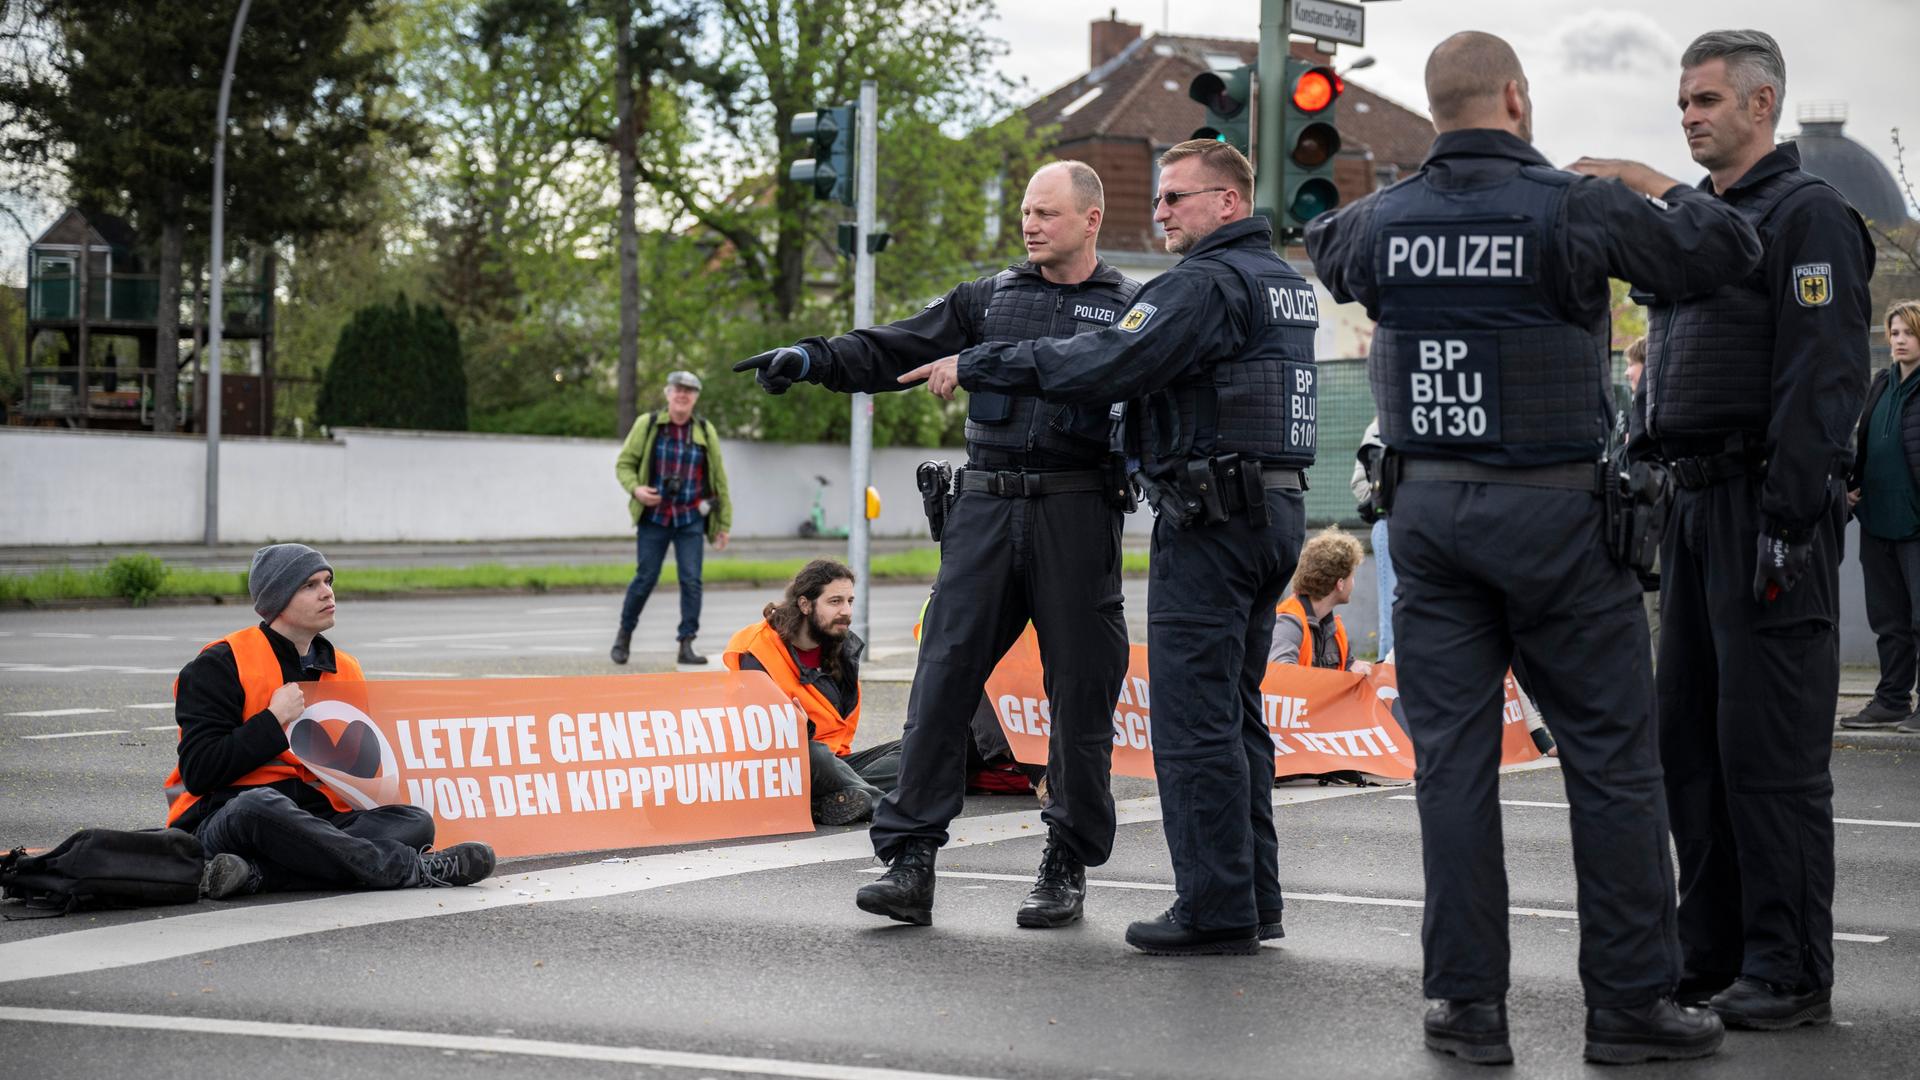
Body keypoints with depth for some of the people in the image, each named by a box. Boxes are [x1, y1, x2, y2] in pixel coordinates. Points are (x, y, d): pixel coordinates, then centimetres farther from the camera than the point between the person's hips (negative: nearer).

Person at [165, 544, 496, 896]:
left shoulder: (345, 670, 16)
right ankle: (414, 868, -32)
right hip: (226, 815, -6)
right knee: (260, 805, -41)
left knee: (416, 821, -18)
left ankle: (257, 873, -35)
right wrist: (274, 720, -12)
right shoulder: (222, 665, -2)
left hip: (315, 818, 6)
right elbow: (198, 773, -10)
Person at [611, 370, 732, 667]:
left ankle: (686, 645, -2)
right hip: (653, 518, -1)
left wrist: (723, 523, 7)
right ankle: (624, 635, 22)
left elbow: (719, 479, 8)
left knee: (691, 581, -6)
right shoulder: (648, 425, -1)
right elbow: (624, 464, 3)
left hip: (690, 520, 1)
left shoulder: (705, 431, 3)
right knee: (645, 578, 1)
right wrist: (635, 489, -17)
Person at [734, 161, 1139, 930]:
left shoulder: (1129, 310, 7)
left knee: (1080, 694, 3)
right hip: (985, 511, 2)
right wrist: (813, 359, -7)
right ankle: (909, 858, -3)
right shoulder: (990, 298, 15)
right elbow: (895, 351, 8)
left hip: (1077, 514, -2)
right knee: (943, 680, -4)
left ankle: (1068, 867, 15)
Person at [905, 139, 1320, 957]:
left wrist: (976, 367, -15)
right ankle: (1254, 901, 17)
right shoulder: (1286, 283, 18)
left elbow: (1106, 365, -22)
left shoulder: (1208, 283, -13)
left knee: (1193, 718, -7)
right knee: (1236, 712, 15)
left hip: (1211, 518, -10)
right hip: (1277, 512, 10)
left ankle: (1215, 911, -7)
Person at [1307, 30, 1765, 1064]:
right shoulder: (1572, 208, -10)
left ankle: (1468, 1003, 8)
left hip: (1427, 511, 4)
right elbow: (1725, 246, -3)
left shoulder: (1382, 219, 3)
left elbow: (1319, 243, 27)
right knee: (1611, 757, 4)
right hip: (1554, 513, -4)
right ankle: (1630, 1003, 7)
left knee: (1452, 759, 7)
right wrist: (1653, 183, 15)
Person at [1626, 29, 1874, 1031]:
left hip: (1764, 510, -9)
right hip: (1689, 502, 9)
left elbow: (1821, 381, -15)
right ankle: (1710, 954, 17)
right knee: (1689, 738, 10)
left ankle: (1790, 973, -2)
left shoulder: (1809, 215, -7)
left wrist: (1787, 524, -21)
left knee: (1768, 747, -8)